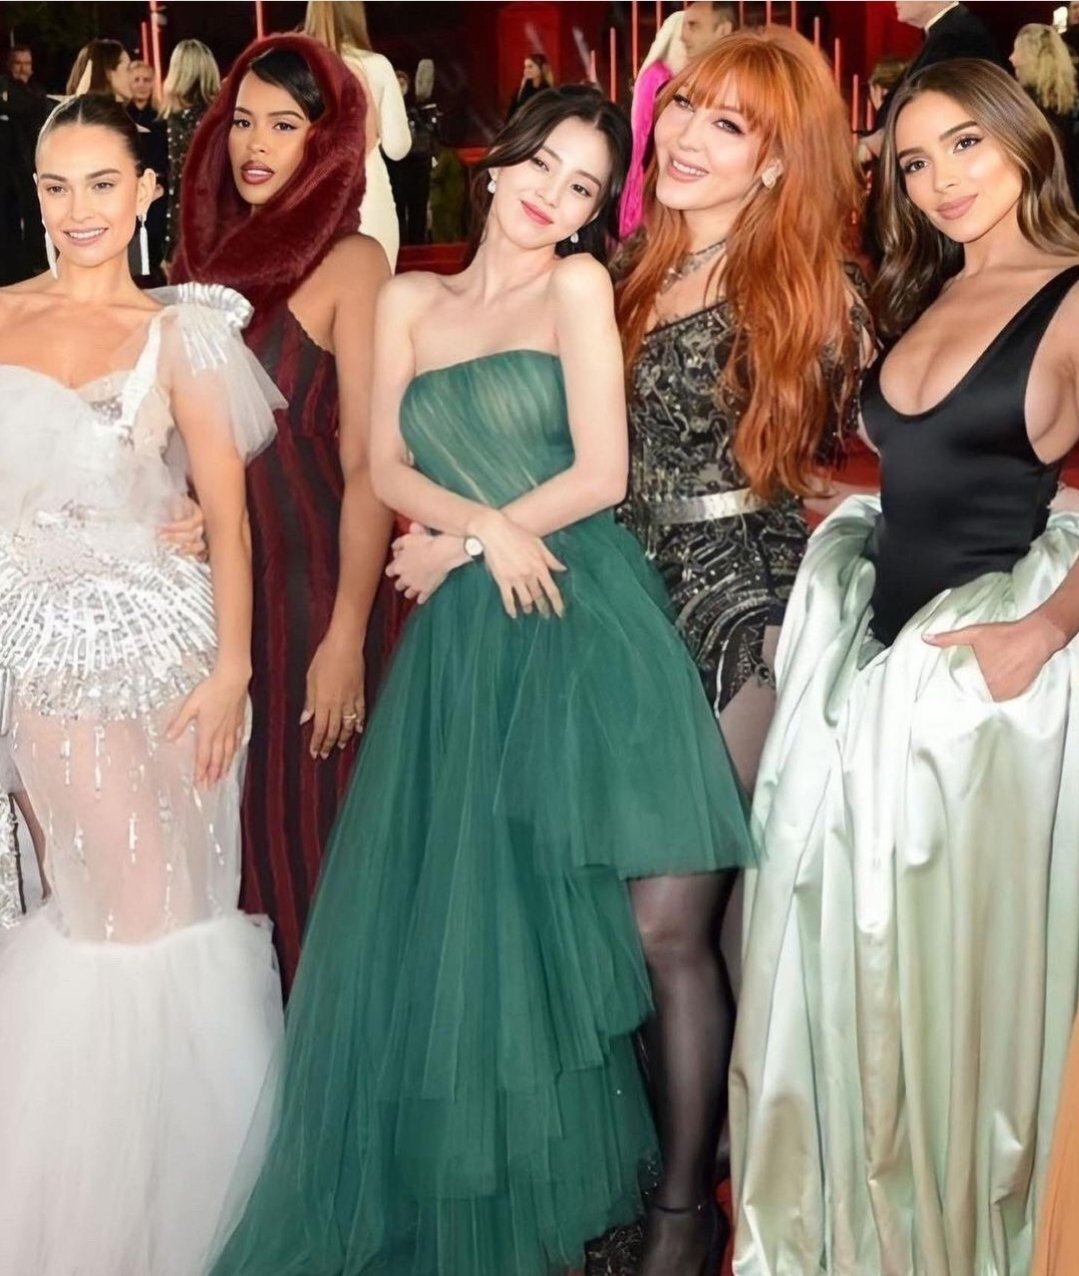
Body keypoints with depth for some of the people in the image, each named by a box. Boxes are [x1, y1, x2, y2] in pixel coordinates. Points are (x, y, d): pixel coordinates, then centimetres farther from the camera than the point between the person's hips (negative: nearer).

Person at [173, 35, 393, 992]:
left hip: (310, 580, -5)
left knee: (306, 831, 2)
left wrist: (347, 637, -16)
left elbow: (369, 463, -11)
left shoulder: (350, 262, -6)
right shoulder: (211, 250, 11)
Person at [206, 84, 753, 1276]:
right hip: (463, 640, 4)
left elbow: (601, 474, -4)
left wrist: (447, 546, 0)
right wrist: (485, 528, -10)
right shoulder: (409, 301, 14)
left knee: (655, 916, -5)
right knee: (455, 922, 5)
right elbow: (389, 468, 8)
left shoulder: (579, 285, 3)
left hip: (585, 619, -3)